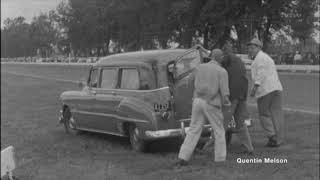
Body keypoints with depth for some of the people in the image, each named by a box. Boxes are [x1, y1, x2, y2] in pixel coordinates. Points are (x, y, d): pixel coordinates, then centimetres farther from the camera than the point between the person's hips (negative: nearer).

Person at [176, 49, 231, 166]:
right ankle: (220, 159, 15)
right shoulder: (222, 71, -5)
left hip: (198, 101, 4)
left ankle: (183, 158, 2)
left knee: (193, 131, 8)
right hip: (212, 104, -4)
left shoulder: (199, 68, 8)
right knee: (219, 132, 12)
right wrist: (226, 102, 11)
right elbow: (224, 93, -9)